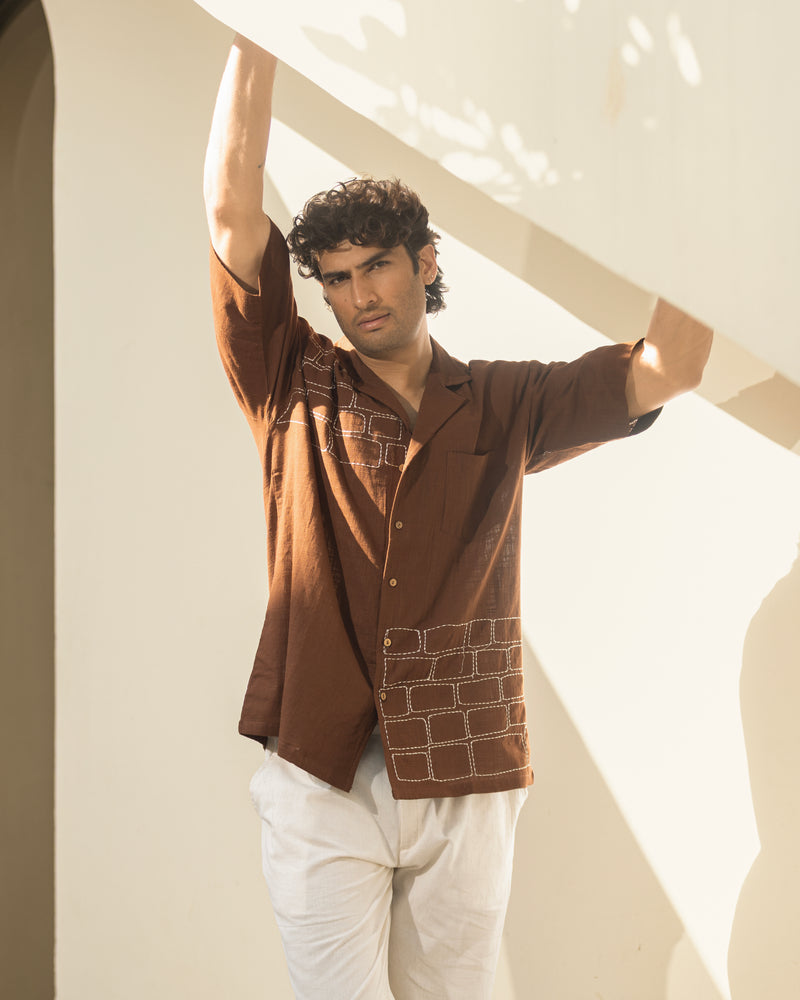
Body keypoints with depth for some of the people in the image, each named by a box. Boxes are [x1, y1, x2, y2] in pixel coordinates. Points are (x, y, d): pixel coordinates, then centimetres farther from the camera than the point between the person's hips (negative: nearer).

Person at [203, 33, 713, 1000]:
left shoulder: (504, 407, 7)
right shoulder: (296, 392, 5)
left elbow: (671, 365, -2)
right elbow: (231, 214, -3)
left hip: (466, 791, 1)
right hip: (319, 784, -1)